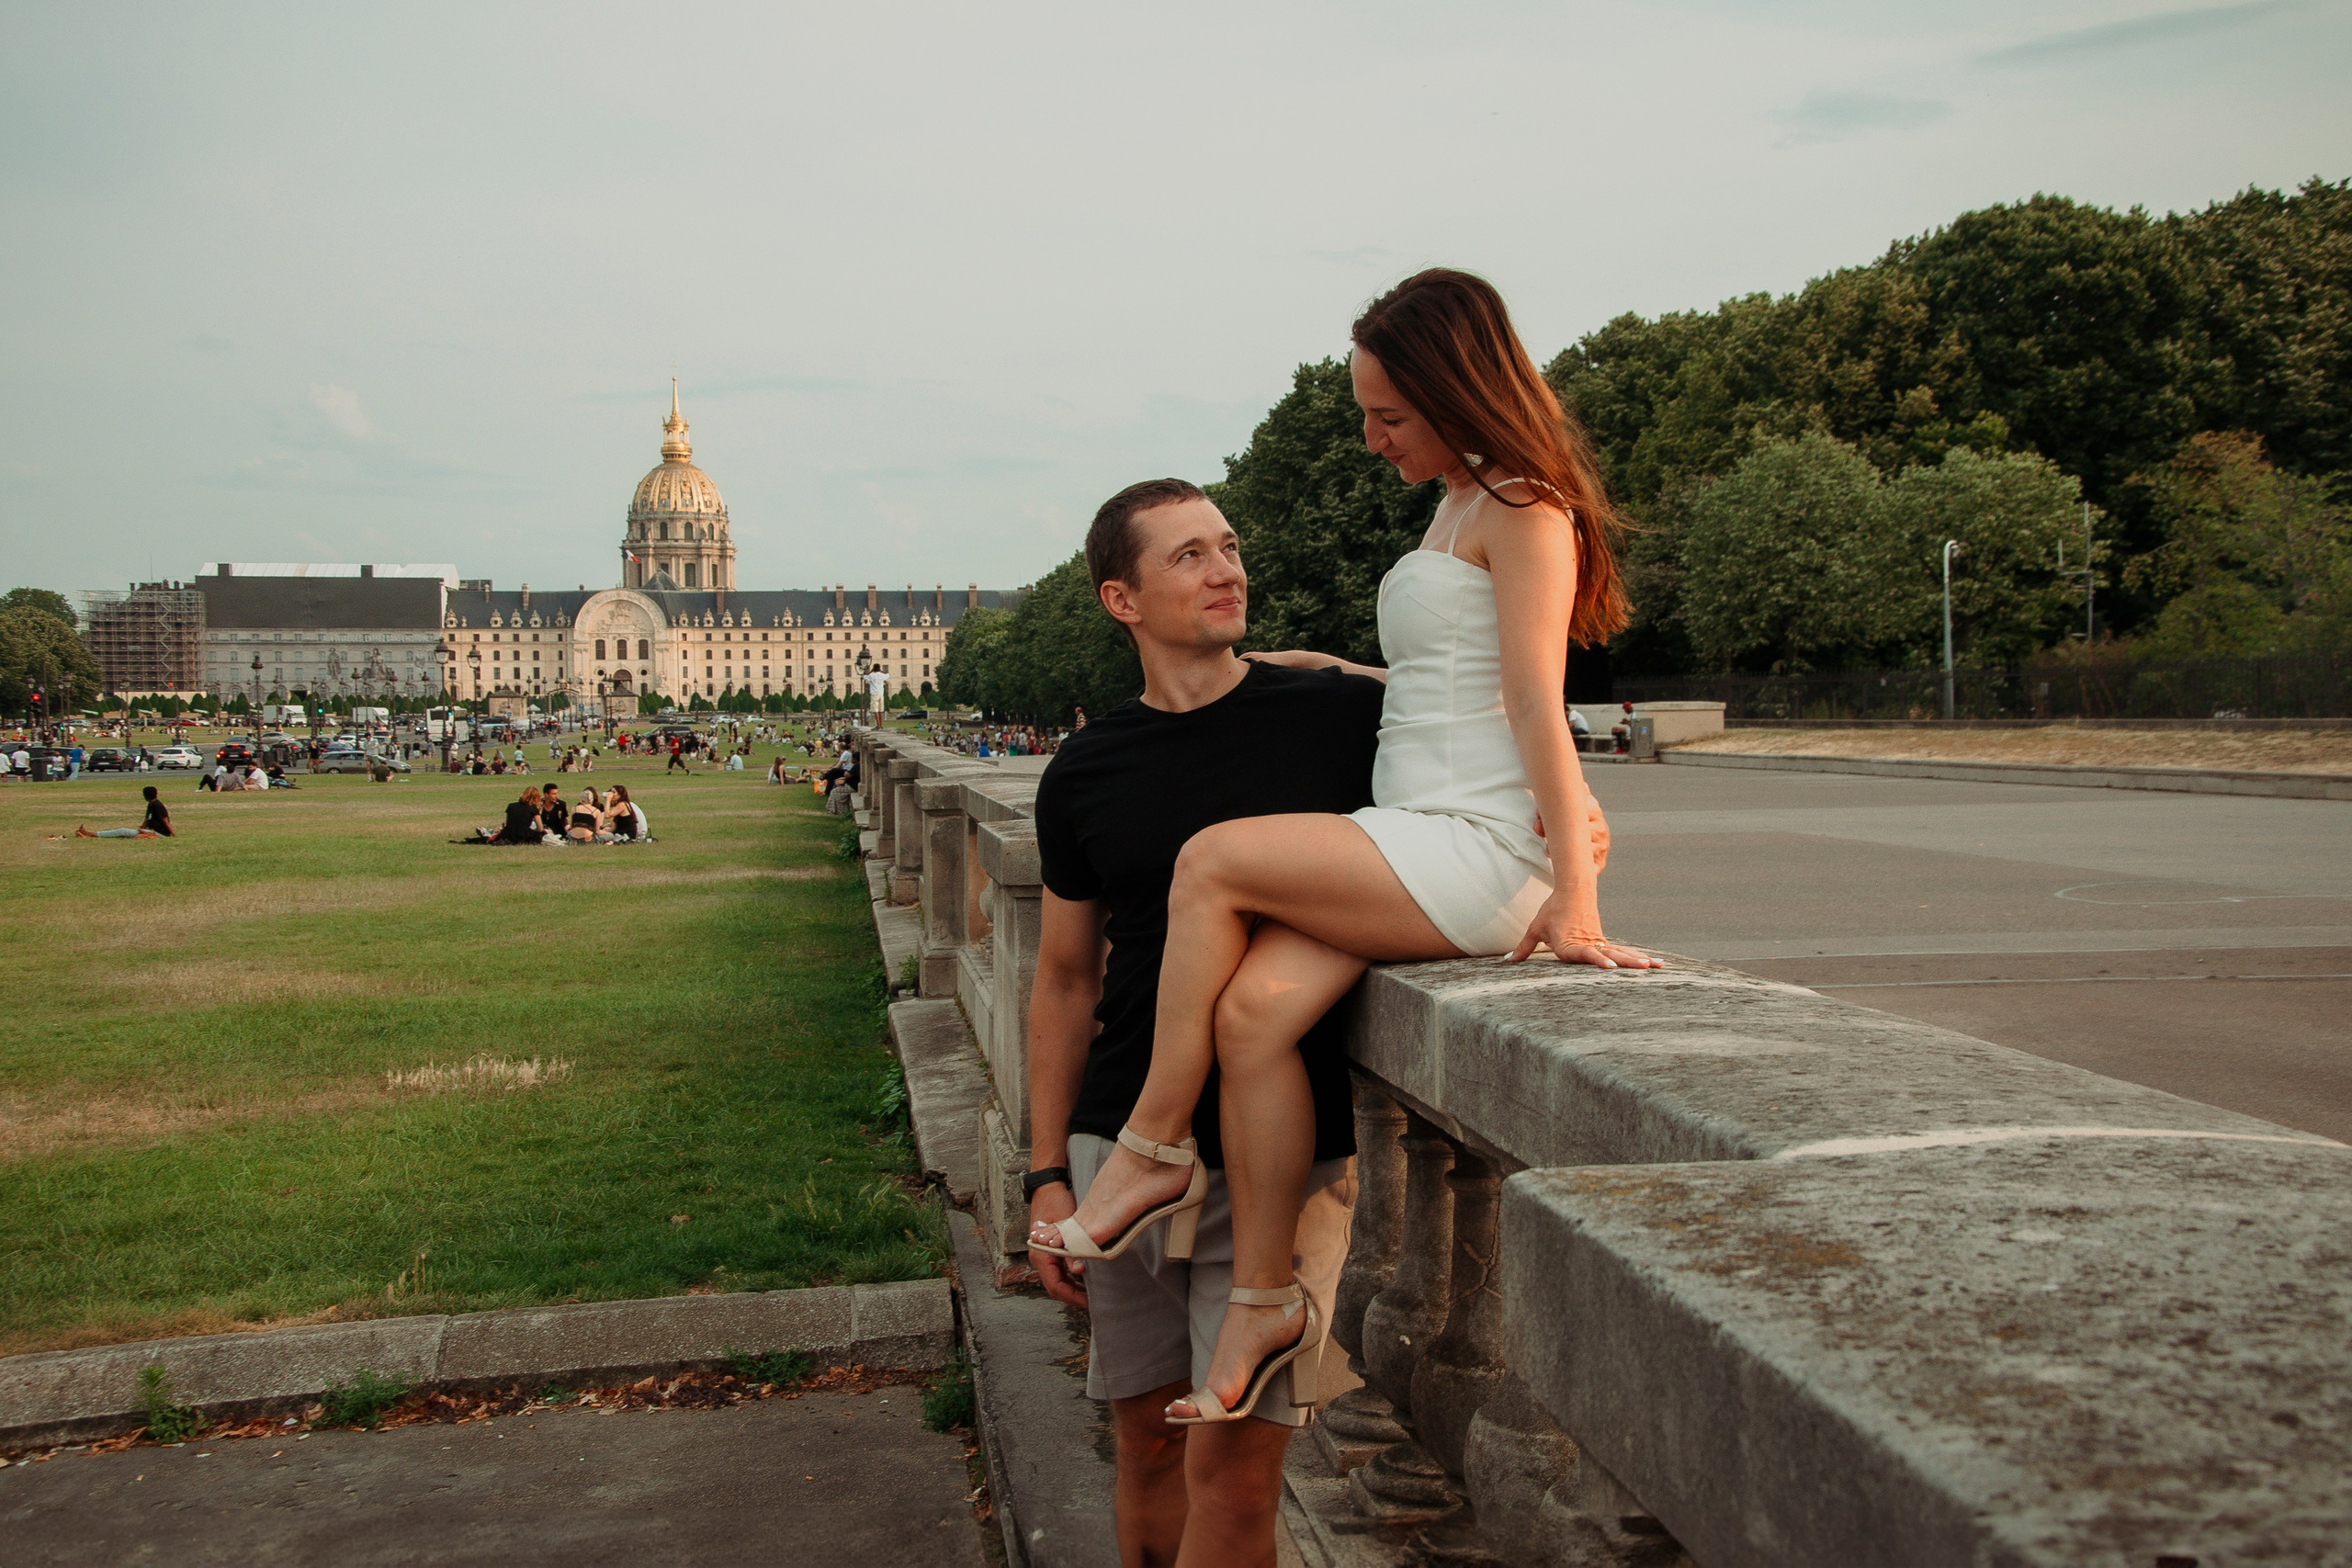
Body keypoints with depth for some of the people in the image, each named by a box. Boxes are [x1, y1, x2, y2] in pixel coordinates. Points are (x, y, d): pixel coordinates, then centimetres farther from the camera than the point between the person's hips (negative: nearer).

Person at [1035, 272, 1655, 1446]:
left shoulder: (1523, 511, -6)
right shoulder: (1458, 512, 24)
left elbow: (1536, 708, -15)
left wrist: (1574, 900, -19)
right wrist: (1318, 673, 30)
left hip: (1480, 851, -8)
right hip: (1421, 849, 8)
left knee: (1213, 861, -18)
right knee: (1254, 1007, -12)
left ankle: (1152, 1156, -6)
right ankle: (1265, 1301, -4)